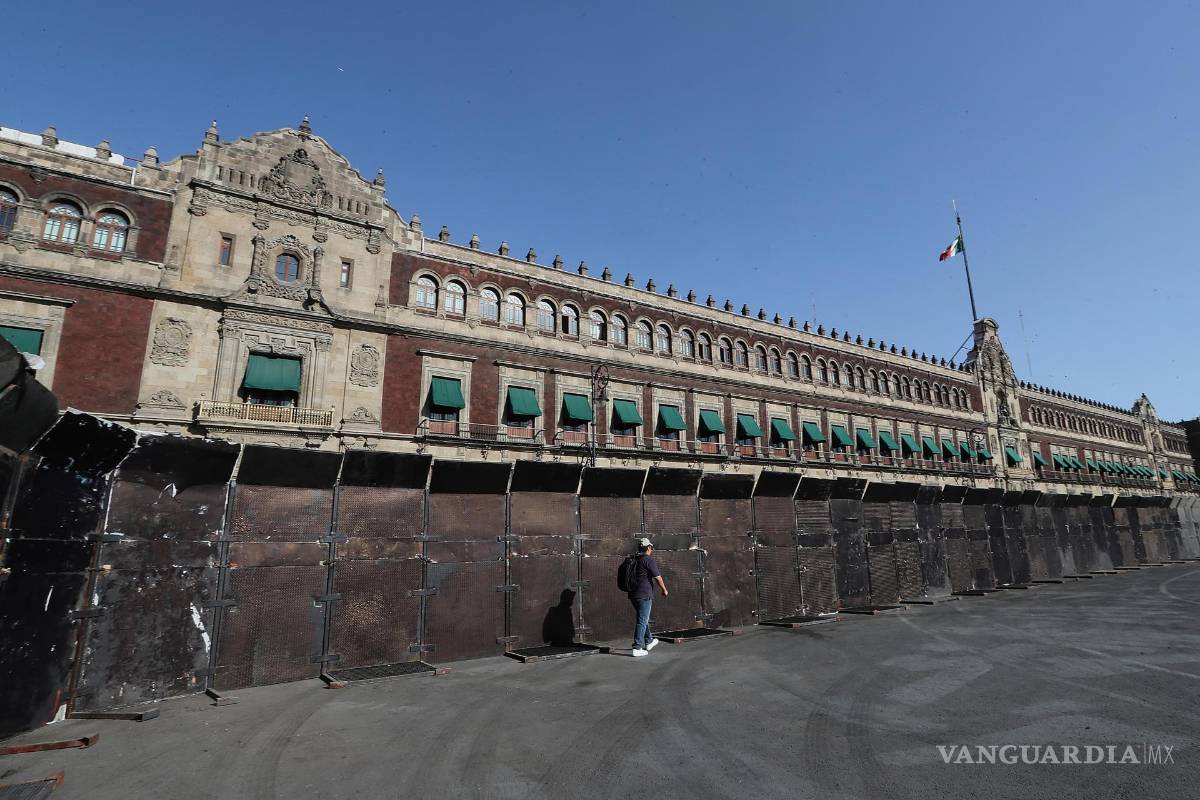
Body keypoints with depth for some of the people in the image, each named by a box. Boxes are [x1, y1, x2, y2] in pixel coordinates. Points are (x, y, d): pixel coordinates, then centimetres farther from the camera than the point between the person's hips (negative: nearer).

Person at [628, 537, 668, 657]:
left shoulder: (635, 560, 11)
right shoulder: (649, 560, -12)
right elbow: (657, 577, -11)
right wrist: (664, 589, 2)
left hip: (633, 594, 8)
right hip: (644, 595, -8)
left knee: (644, 619, 21)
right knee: (642, 621, -3)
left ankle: (648, 642, 34)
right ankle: (637, 648, -3)